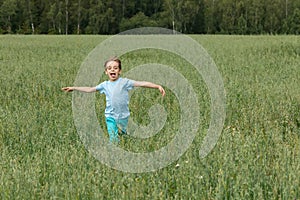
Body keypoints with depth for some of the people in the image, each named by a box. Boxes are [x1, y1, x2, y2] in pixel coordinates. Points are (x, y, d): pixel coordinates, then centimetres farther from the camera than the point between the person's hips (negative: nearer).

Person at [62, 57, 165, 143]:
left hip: (123, 116, -2)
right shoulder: (105, 85, 3)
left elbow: (141, 83, -16)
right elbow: (90, 89, 12)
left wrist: (157, 86, -25)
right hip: (110, 116, 2)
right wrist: (73, 88, 11)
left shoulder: (124, 82, -8)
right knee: (113, 139, -2)